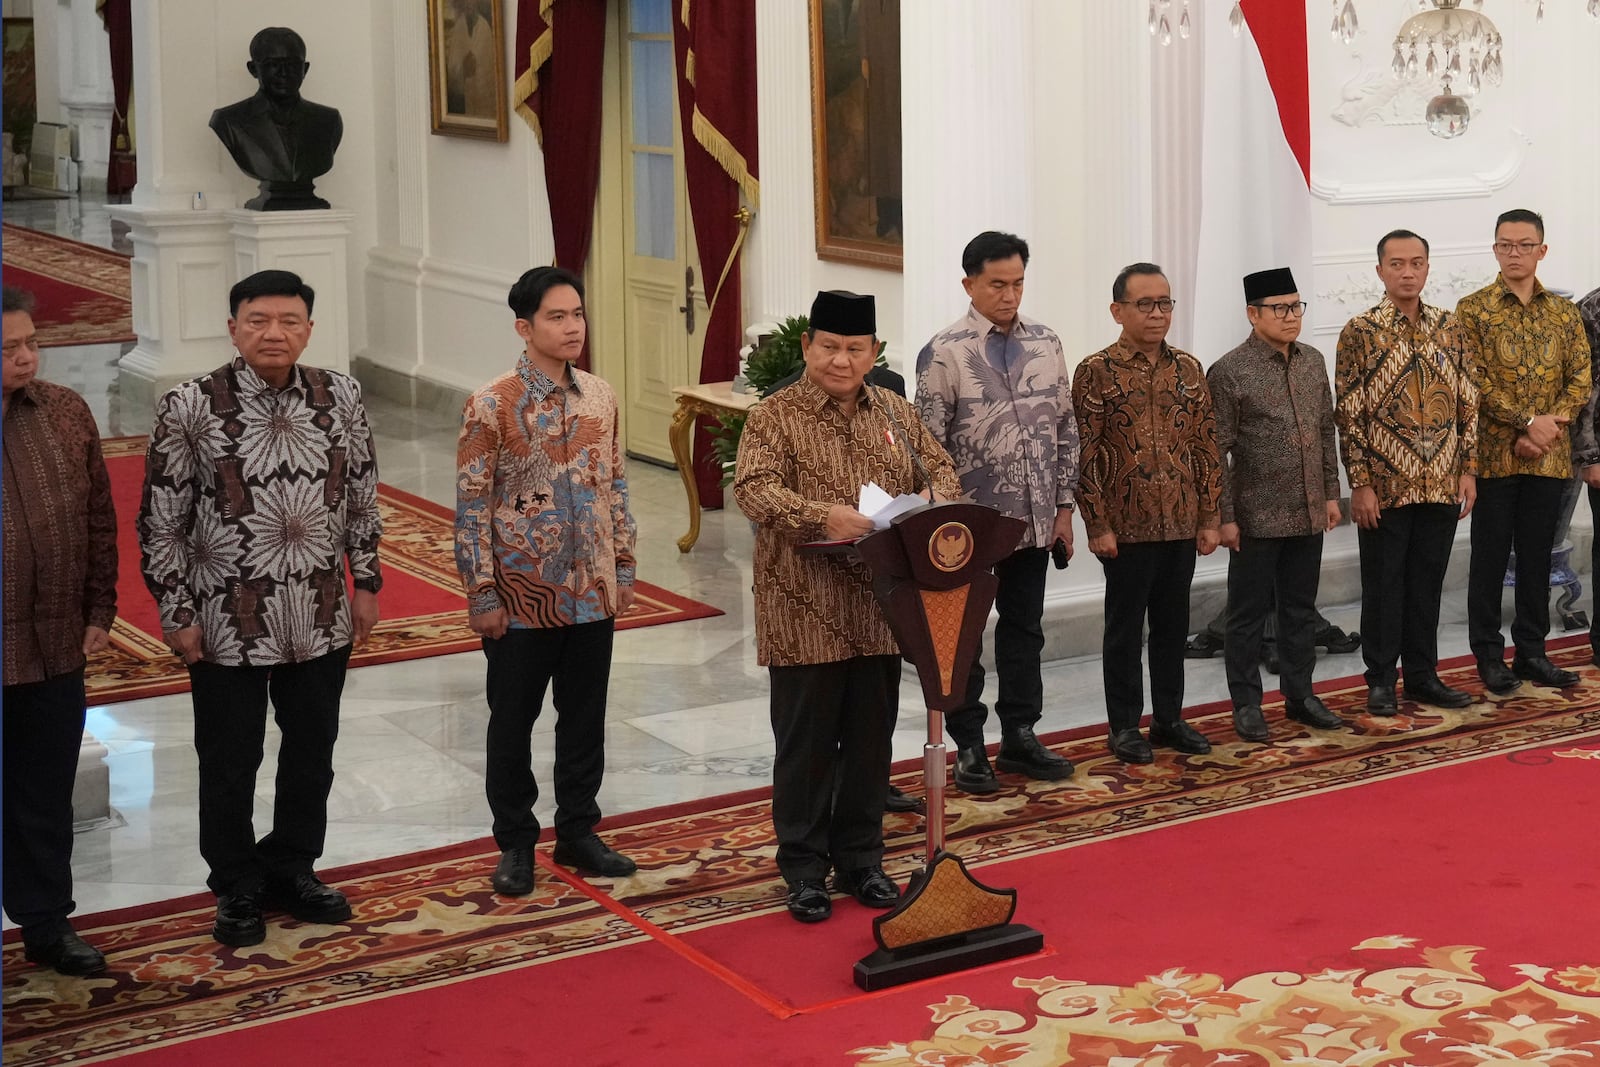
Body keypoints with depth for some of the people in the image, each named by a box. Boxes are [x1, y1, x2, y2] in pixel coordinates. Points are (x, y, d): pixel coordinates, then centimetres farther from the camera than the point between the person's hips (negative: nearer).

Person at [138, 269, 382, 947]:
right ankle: (236, 888, 27)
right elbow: (160, 521, -7)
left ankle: (292, 869, 35)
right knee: (230, 759, 9)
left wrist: (366, 581, 8)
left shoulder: (340, 397, -2)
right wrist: (176, 614, -8)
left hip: (322, 618, 4)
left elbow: (362, 496, 9)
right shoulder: (189, 408, -12)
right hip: (227, 623, -3)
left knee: (312, 750, 16)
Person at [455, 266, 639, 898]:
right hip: (522, 597, -4)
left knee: (585, 716, 13)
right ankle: (515, 844, 22)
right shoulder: (491, 406, -13)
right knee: (513, 722, 8)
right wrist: (482, 595, -12)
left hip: (592, 591, 5)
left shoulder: (600, 397, 3)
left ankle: (577, 832, 28)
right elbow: (472, 507, -11)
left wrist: (623, 568, 9)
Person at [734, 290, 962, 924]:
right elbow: (754, 489, -18)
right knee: (807, 741, 4)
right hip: (805, 612, -4)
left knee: (871, 740, 12)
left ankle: (861, 859, 25)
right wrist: (822, 516, -32)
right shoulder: (776, 416, -5)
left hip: (880, 609, 4)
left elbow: (941, 472, 13)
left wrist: (933, 501, -10)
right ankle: (804, 867, 16)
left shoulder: (896, 414, 11)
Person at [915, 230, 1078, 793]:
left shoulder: (1045, 344, 5)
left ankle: (1019, 737, 26)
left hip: (1034, 520, 5)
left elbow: (1065, 430, 10)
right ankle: (968, 747, 16)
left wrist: (1063, 507, 7)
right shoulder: (944, 352, -10)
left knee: (1025, 629, 14)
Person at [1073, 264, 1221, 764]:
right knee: (1125, 626, 4)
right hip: (1126, 528, -4)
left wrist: (1209, 516, 6)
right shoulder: (1096, 372, -6)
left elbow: (1206, 446, 10)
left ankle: (1169, 718, 24)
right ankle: (1125, 727, 13)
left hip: (1181, 525, 4)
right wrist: (1097, 525, -12)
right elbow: (1085, 455, -8)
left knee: (1173, 624, 12)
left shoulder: (1187, 369, 8)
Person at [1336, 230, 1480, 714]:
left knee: (1428, 582, 11)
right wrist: (1360, 484, -11)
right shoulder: (1360, 331, -6)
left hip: (1441, 484, 4)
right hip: (1385, 486, -3)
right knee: (1384, 584, 5)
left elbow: (1468, 404, 9)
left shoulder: (1450, 328, 6)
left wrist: (1468, 469, 3)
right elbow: (1349, 414, -7)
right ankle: (1381, 680, 14)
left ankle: (1423, 674, 21)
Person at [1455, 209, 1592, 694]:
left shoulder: (1565, 312, 9)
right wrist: (1529, 422, -18)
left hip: (1548, 457, 3)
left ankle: (1532, 651, 17)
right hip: (1494, 455, -3)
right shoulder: (1473, 309, -2)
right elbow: (1476, 382, -10)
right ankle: (1489, 654, 11)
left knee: (1537, 556, 9)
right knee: (1490, 557, 3)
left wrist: (1550, 426, -12)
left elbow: (1581, 380, 4)